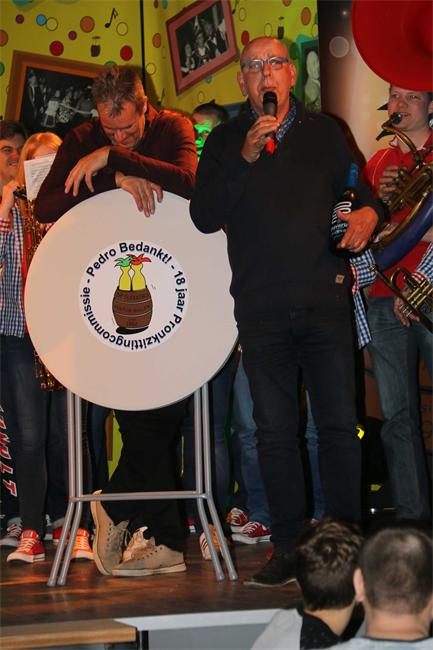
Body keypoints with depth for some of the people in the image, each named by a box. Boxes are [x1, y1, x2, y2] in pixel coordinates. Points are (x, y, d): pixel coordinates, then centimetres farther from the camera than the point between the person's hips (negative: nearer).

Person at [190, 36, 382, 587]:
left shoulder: (324, 133, 12)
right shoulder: (225, 142, 9)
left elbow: (361, 189, 20)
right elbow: (204, 217, -2)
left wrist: (368, 212, -4)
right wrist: (246, 158, -12)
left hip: (325, 299, 0)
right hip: (261, 309, 0)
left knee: (339, 427, -2)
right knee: (274, 432, 2)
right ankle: (287, 548, 9)